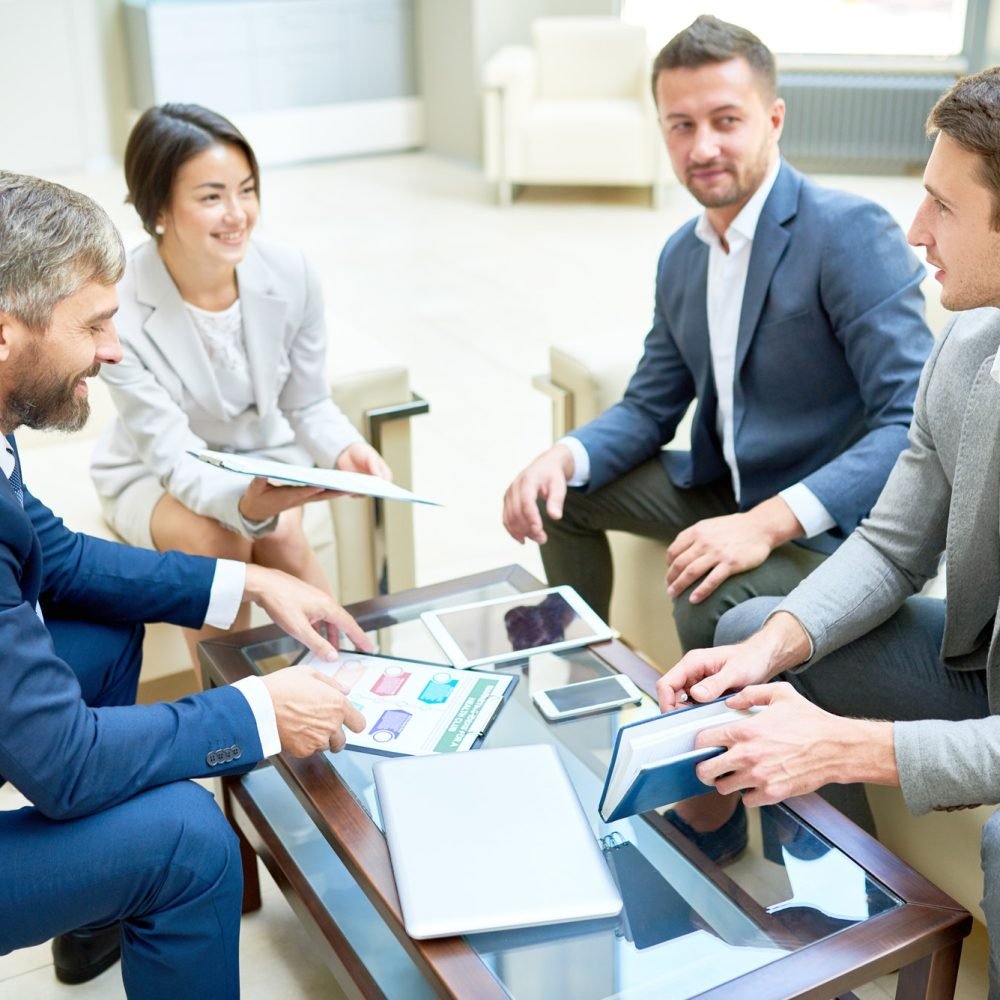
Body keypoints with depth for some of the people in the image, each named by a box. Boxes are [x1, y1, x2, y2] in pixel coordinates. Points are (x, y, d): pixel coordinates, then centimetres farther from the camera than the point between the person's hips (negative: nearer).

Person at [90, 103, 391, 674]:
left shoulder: (292, 275, -19)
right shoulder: (118, 308, -29)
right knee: (217, 540, -31)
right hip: (154, 476, -2)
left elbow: (309, 404, -6)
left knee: (281, 533, -29)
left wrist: (344, 451, -29)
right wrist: (246, 501, -49)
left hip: (268, 458, 2)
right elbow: (172, 456, -28)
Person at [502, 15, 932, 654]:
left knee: (711, 606, -33)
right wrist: (564, 458, -9)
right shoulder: (681, 256, 6)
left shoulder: (851, 233, -19)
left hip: (831, 522, -8)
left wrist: (768, 523, -35)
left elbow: (915, 425, -25)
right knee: (559, 494, 9)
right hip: (724, 488, 8)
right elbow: (650, 408, 12)